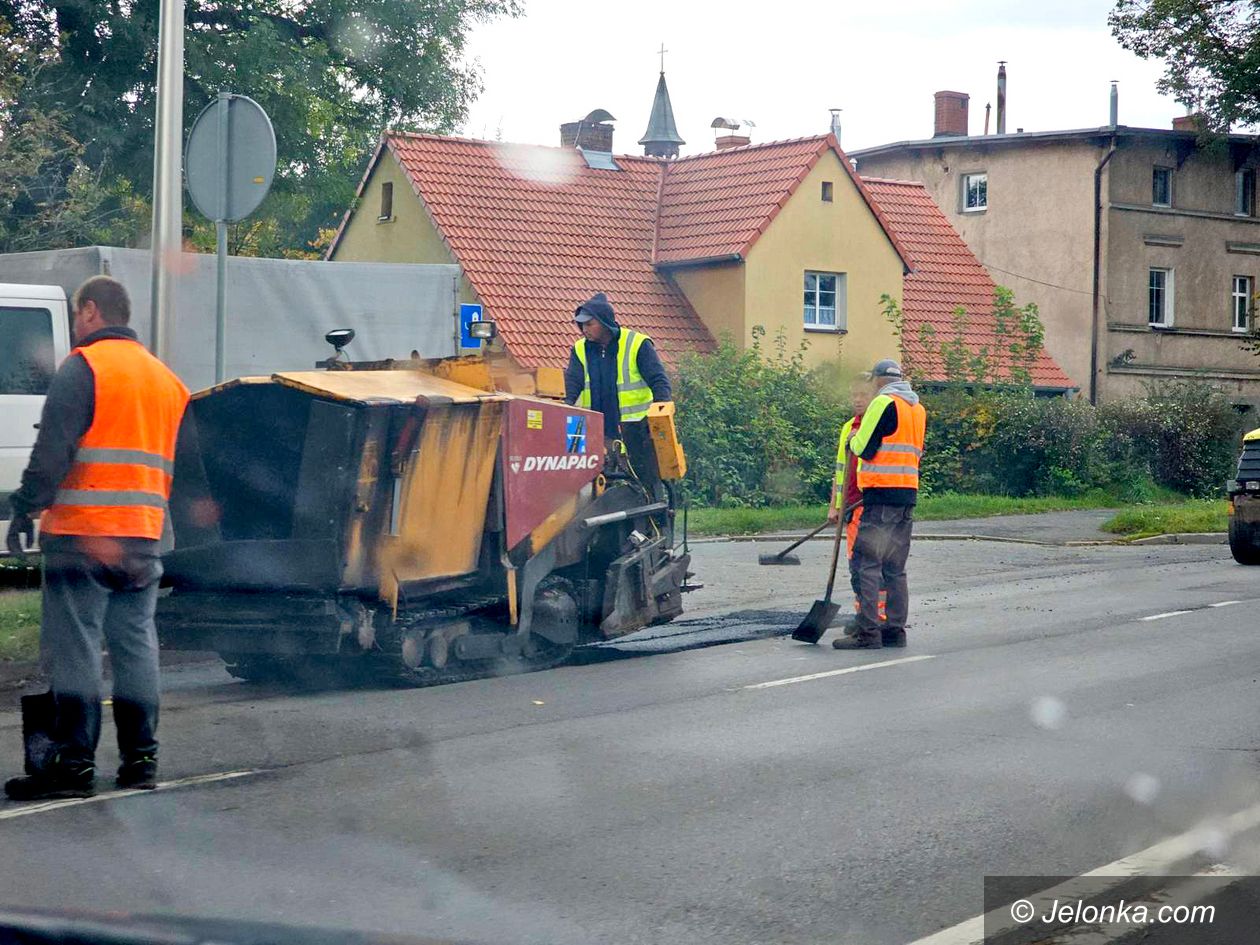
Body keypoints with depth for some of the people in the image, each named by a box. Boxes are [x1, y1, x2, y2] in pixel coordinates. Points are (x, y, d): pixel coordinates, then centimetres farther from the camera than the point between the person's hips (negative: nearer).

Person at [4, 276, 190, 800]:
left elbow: (52, 449, -13)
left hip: (81, 534, -7)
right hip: (143, 538, 7)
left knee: (73, 648, -4)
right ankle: (140, 758, 12)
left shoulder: (82, 367, -5)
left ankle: (72, 761, -5)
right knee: (136, 646, 11)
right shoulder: (167, 379, 19)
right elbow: (179, 464, 22)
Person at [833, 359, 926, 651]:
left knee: (867, 562, -6)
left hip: (882, 495, -8)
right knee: (895, 567, 13)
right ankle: (895, 629, 13)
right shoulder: (918, 408, 17)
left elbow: (864, 448, -12)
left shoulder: (883, 403, -8)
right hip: (908, 495, 8)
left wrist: (853, 441, 11)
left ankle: (868, 632, -10)